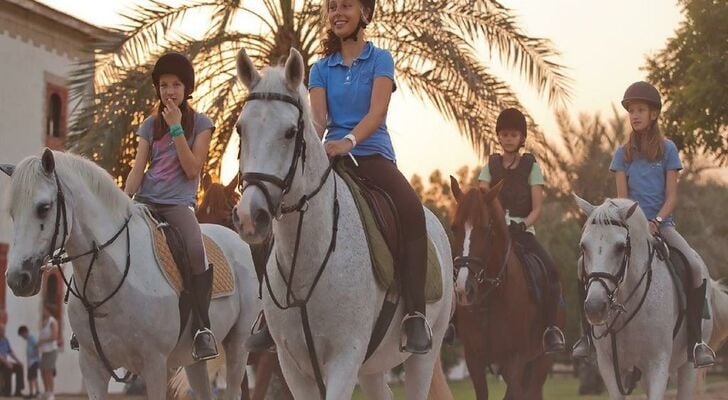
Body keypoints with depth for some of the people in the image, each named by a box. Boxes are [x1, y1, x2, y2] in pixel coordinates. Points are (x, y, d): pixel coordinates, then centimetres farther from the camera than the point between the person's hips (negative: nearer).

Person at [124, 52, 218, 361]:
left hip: (178, 203, -4)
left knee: (197, 250, -32)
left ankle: (202, 328, -28)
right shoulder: (150, 125, 14)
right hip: (146, 200, 4)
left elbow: (192, 169, -5)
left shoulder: (200, 124, 5)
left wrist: (176, 128, -9)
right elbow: (137, 169, 7)